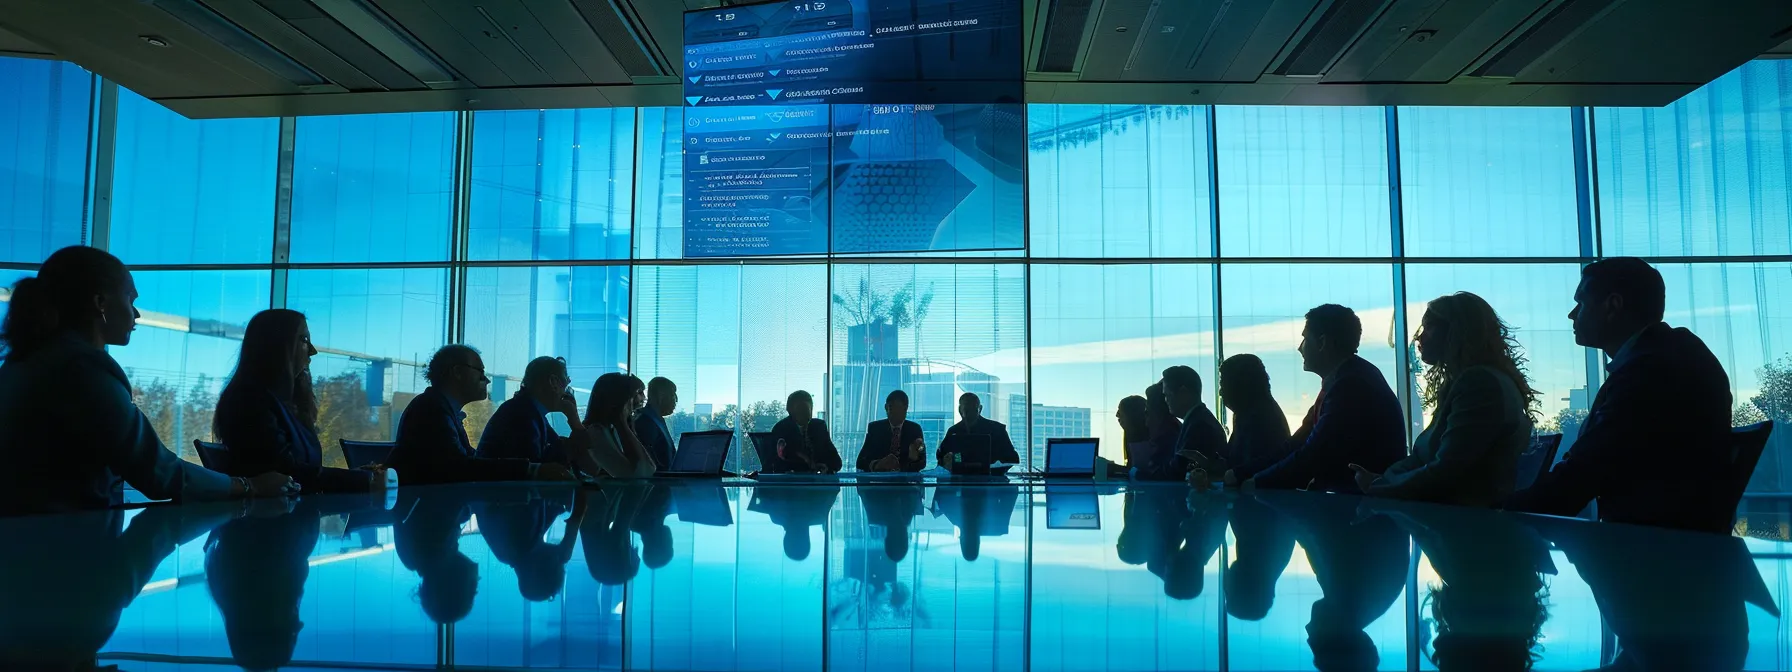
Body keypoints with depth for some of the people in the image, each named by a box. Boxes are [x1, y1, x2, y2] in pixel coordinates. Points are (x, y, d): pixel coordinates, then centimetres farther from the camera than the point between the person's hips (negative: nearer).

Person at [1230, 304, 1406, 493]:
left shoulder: (1352, 384, -19)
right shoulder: (1341, 380, 12)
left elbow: (1313, 456, -20)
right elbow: (1299, 443, 11)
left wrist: (1258, 482, -9)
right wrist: (1241, 473, 4)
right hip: (1347, 492, 8)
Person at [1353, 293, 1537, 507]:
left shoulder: (1482, 383, -14)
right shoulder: (1461, 382, 16)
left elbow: (1444, 472, -19)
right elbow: (1424, 454, 13)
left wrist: (1379, 488, -9)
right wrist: (1380, 479, -1)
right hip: (1450, 508, 8)